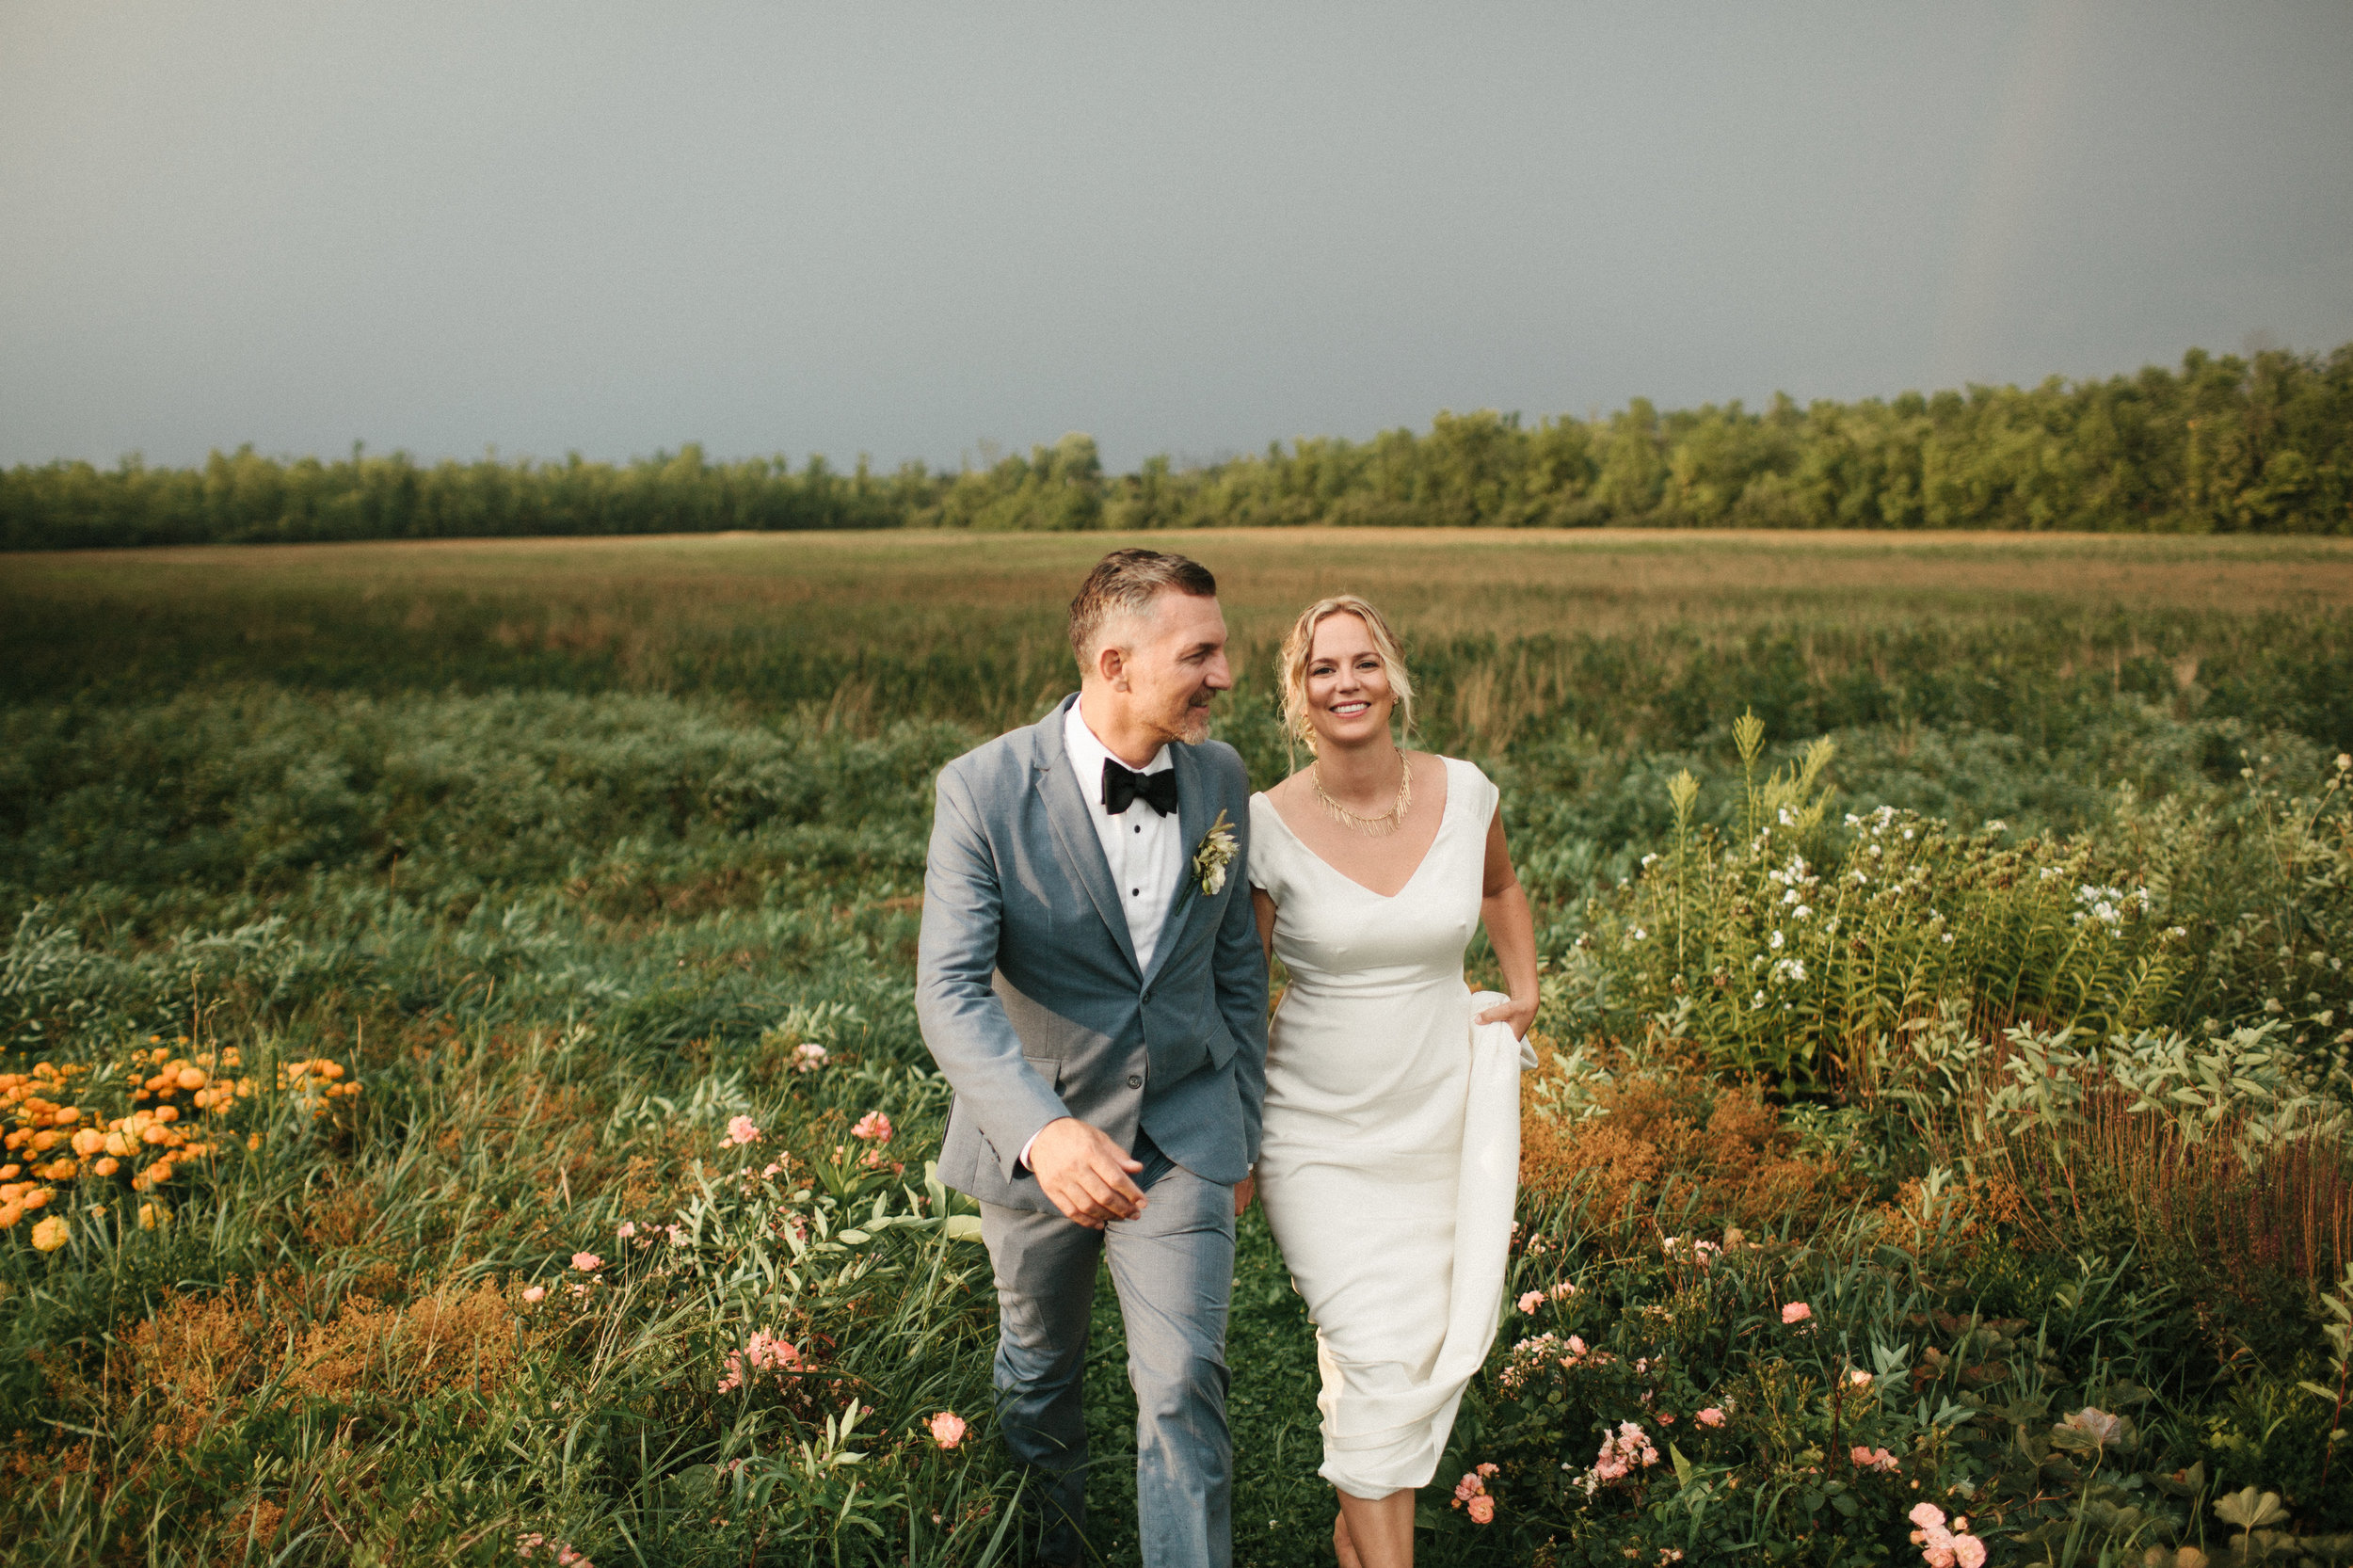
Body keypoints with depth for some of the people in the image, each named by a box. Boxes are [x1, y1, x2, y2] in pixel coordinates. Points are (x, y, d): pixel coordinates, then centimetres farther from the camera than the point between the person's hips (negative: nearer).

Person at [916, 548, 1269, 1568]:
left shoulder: (1219, 778, -5)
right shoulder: (984, 791, -19)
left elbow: (1236, 965, 6)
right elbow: (951, 993, -27)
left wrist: (1244, 1126, 11)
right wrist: (1042, 1131, -43)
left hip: (1182, 1138, 1)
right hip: (1035, 1142, -1)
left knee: (1185, 1387, -6)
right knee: (1039, 1366, 21)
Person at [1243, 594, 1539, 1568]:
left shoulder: (1463, 793, -6)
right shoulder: (1266, 827, -13)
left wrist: (1524, 989, 7)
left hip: (1440, 1119, 3)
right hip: (1319, 1135, -3)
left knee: (1438, 1344, 13)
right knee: (1378, 1362, -10)